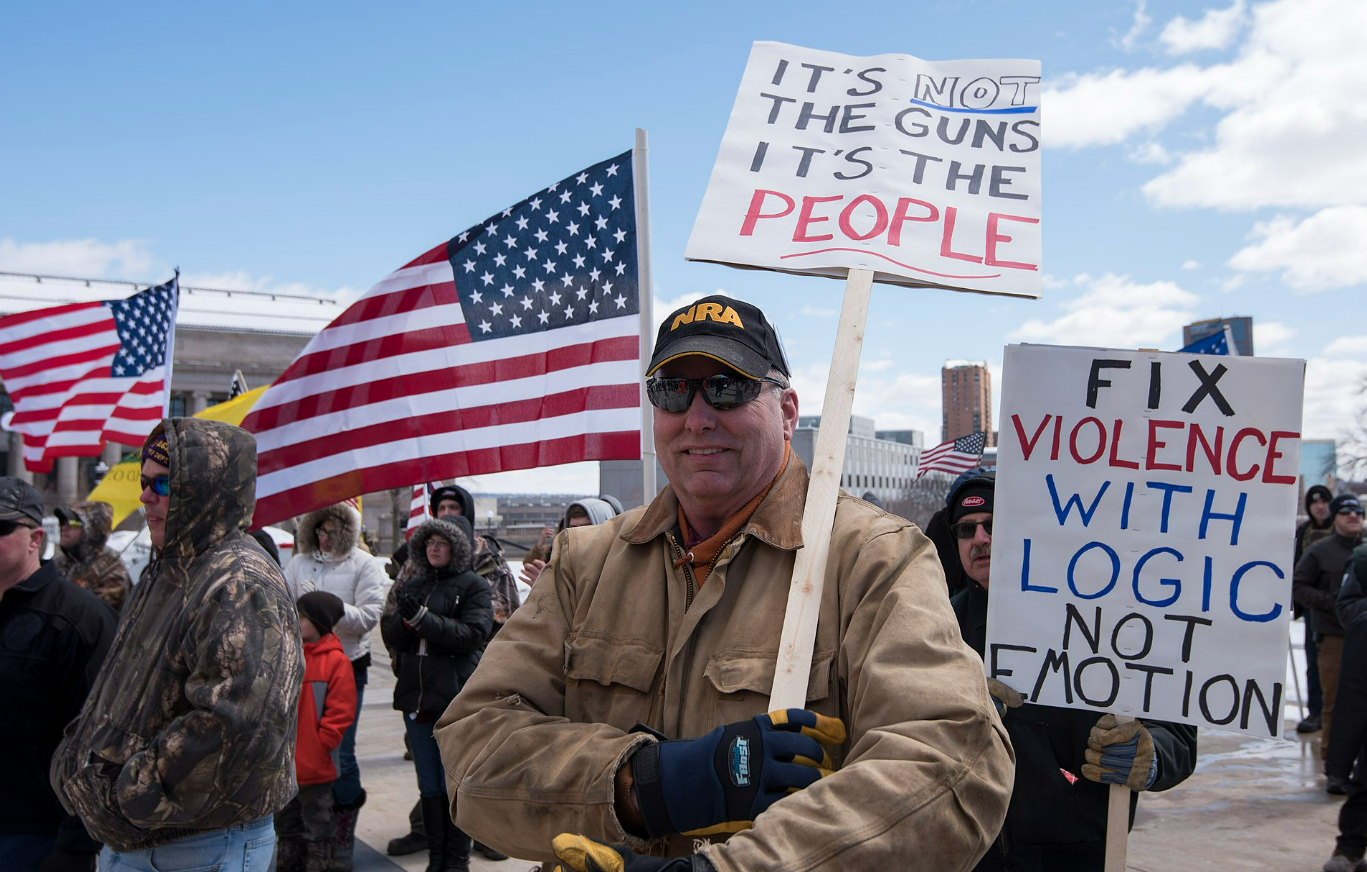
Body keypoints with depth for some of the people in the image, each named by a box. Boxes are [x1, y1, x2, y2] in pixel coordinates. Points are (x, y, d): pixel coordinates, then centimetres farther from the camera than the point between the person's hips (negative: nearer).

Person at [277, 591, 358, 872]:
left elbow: (341, 712, -13)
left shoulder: (335, 661, -12)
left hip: (314, 766, -6)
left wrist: (319, 745, -13)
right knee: (285, 820, 20)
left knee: (317, 824, 7)